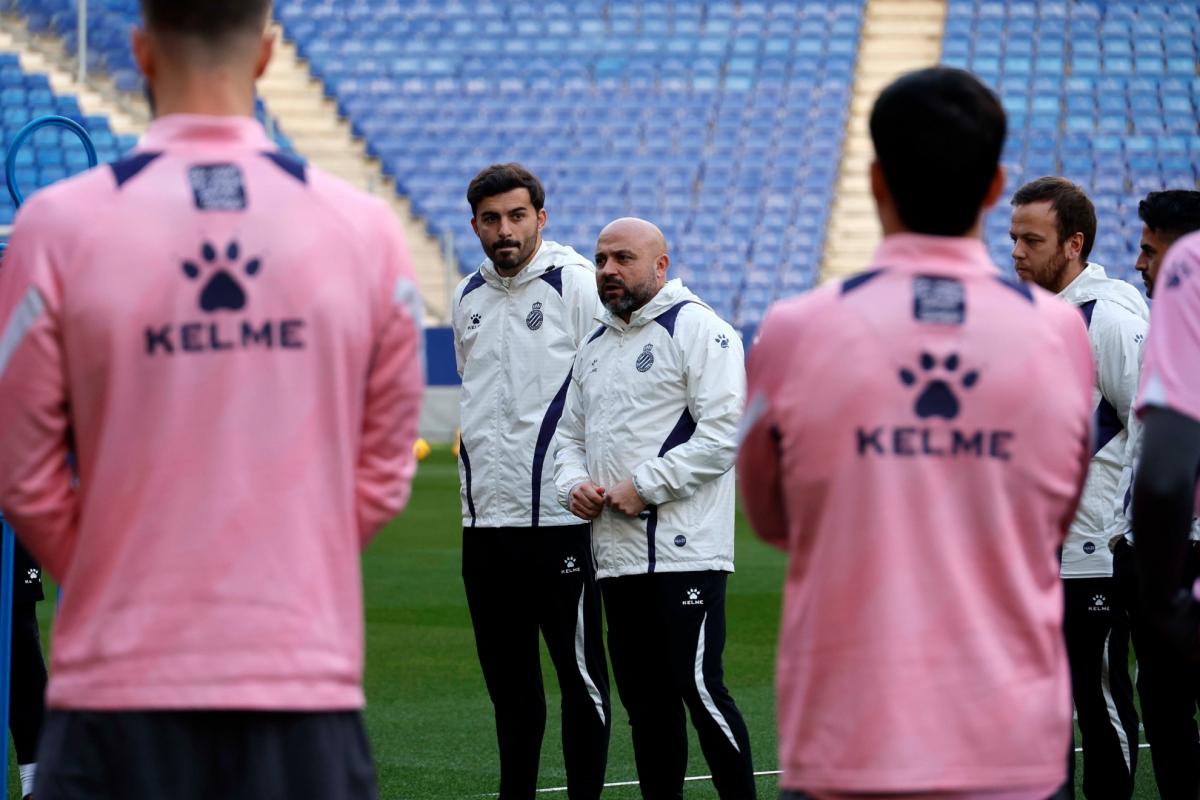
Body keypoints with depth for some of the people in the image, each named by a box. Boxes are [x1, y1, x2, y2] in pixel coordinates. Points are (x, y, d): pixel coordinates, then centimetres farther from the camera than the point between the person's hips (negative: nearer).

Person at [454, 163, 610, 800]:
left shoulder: (577, 284, -6)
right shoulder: (469, 297, 13)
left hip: (558, 517, -6)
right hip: (484, 515, 6)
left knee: (580, 673, 0)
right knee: (508, 678, 11)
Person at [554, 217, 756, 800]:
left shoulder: (696, 328, -5)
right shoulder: (594, 348, 20)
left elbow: (723, 431, -14)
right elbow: (570, 434, 28)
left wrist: (644, 487, -15)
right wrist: (573, 484, 5)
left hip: (685, 550, -8)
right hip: (617, 554, 8)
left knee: (699, 687, -12)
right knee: (645, 701, 9)